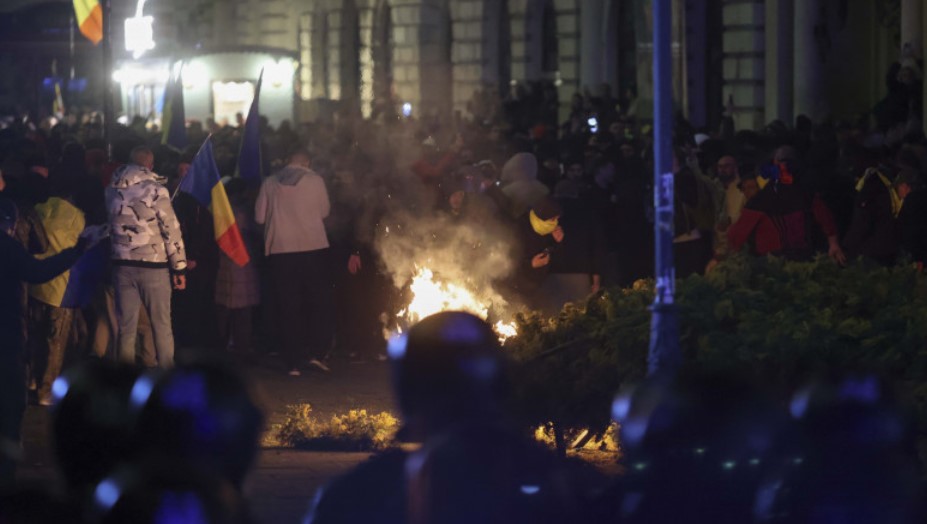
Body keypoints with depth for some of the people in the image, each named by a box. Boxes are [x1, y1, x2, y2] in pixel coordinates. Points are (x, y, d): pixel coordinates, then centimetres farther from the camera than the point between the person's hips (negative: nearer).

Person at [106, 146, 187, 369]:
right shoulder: (154, 189, -10)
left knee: (126, 327, 8)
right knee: (162, 325, 5)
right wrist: (179, 267, -7)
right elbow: (171, 229, -11)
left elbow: (111, 226, 10)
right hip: (153, 265, -4)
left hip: (122, 265, 4)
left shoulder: (112, 190, 4)